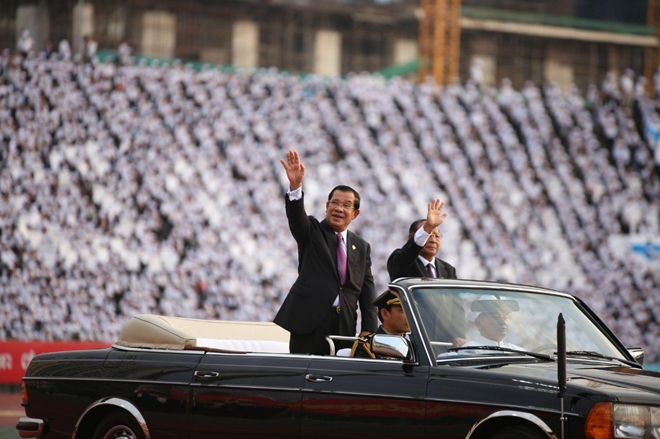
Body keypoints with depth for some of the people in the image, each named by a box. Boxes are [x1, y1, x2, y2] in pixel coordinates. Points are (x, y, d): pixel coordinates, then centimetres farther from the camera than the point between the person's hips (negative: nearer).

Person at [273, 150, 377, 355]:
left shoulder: (361, 247, 17)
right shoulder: (312, 232, 8)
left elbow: (367, 290, 12)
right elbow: (296, 215, -14)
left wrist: (368, 329, 1)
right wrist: (295, 186, -34)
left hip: (344, 326, 3)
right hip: (309, 321, -3)